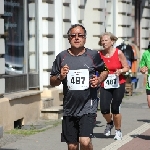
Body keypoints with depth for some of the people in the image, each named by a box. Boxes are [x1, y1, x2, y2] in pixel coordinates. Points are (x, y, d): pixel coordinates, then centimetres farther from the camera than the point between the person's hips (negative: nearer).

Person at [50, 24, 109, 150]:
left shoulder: (93, 55, 2)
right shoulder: (62, 57, 4)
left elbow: (105, 71, 19)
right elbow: (52, 82, 10)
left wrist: (99, 80, -2)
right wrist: (60, 77, -11)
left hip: (88, 106, -2)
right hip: (69, 107, 2)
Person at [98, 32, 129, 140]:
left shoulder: (118, 53, -5)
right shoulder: (99, 54, 0)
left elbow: (127, 67, 0)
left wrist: (120, 71, -20)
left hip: (118, 84, -2)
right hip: (105, 85, 2)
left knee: (115, 108, -3)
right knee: (104, 109, -9)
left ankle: (118, 131, 19)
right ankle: (110, 123, 26)